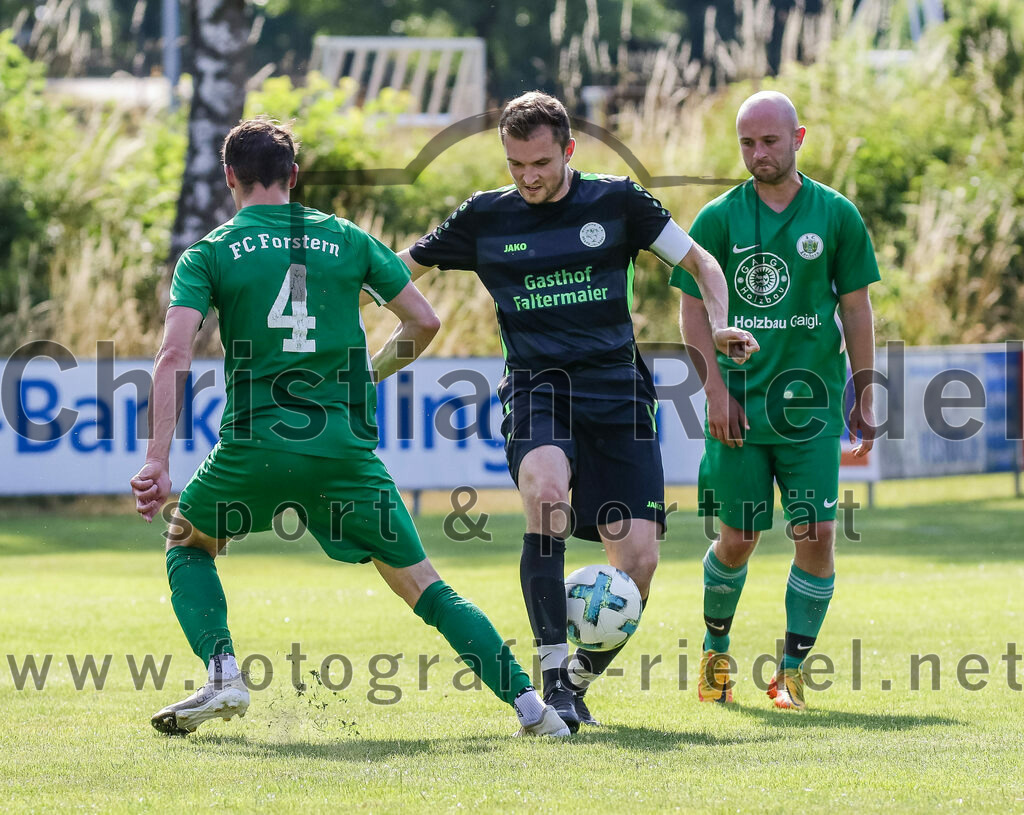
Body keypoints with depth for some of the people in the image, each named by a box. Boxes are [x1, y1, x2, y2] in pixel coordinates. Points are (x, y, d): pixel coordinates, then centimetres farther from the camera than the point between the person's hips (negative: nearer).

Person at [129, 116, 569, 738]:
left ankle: (222, 676, 6)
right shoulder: (346, 239, 11)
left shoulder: (209, 253, 5)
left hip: (255, 447, -2)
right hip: (347, 447, 2)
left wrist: (157, 462, -11)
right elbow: (424, 322, 12)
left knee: (187, 542, 26)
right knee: (422, 586, 9)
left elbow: (175, 356, -8)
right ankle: (527, 700, -3)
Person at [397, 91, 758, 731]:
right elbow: (397, 272, 20)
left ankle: (580, 679, 17)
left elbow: (701, 264, 12)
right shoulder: (484, 217, 7)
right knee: (546, 492, -34)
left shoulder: (616, 201, 4)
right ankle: (554, 674, -28)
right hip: (537, 389, -1)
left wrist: (719, 324, -5)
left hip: (617, 390, 1)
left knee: (638, 558, -10)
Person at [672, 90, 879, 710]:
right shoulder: (719, 218, 1)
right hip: (738, 408, 0)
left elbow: (856, 307, 7)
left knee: (817, 536, -8)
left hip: (811, 403, 0)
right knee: (738, 540, 4)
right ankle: (716, 651, 27)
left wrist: (864, 396, 5)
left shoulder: (836, 215, 3)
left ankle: (793, 670, 2)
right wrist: (716, 392, -7)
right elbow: (694, 310, 2)